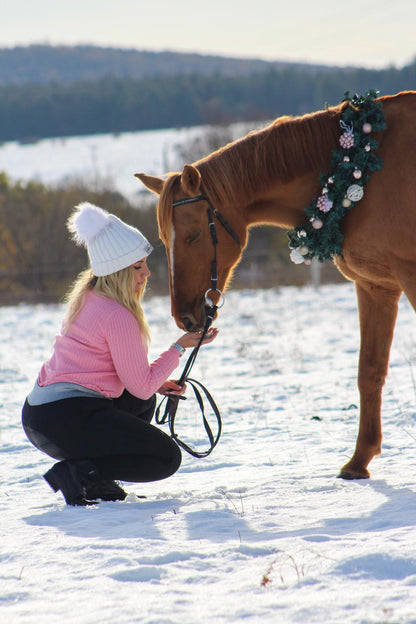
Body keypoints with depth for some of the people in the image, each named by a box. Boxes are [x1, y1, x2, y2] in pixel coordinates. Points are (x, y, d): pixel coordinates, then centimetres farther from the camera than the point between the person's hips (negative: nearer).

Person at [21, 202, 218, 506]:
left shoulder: (86, 298, 14)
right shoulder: (118, 317, -15)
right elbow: (142, 386, -9)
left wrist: (154, 383, 16)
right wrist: (180, 347, 0)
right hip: (68, 420, -9)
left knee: (142, 401, 30)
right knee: (167, 458, 1)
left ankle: (93, 476, 14)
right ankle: (79, 473, -12)